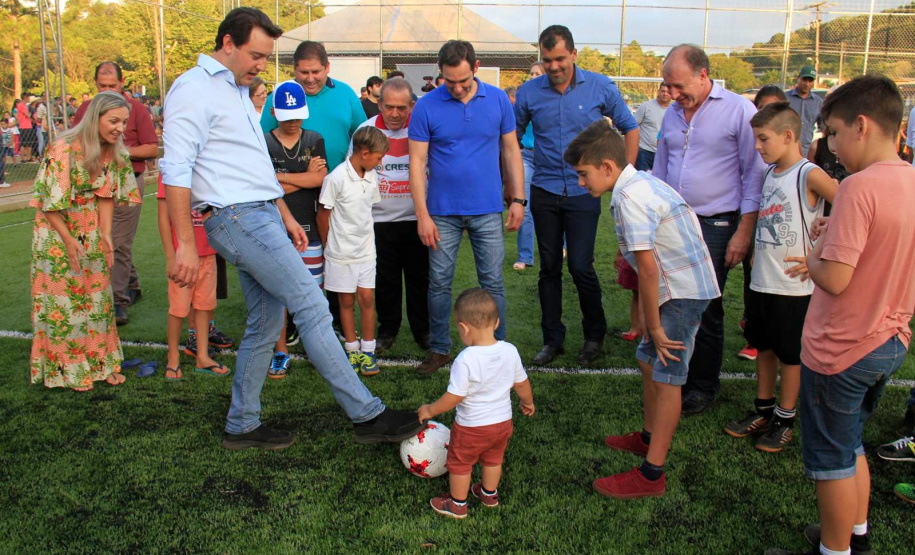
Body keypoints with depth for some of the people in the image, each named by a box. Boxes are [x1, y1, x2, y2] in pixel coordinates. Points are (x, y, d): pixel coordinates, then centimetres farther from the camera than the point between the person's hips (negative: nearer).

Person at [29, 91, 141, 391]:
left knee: (97, 297, 11)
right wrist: (69, 240, -17)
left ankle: (100, 363, 23)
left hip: (91, 235, 6)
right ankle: (68, 369, 15)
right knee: (62, 301, 3)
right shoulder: (64, 149, -23)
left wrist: (106, 234, -8)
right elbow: (50, 202, -19)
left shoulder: (115, 152, -4)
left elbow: (107, 195, 0)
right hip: (56, 234, -6)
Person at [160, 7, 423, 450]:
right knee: (312, 307, -11)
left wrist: (286, 217, 23)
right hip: (237, 218, -10)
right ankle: (368, 416, -6)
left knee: (265, 324, 11)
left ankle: (242, 427, 23)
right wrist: (185, 244, -21)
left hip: (260, 217, 10)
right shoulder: (194, 89, -8)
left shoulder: (238, 91, 21)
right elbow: (176, 171, -16)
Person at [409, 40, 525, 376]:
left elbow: (511, 150, 8)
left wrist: (518, 199, 2)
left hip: (487, 210, 1)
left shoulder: (498, 99, 1)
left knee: (493, 283, 5)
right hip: (443, 212, -1)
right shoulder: (427, 106, -5)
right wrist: (422, 215, -8)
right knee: (439, 283, 7)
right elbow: (417, 161, -4)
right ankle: (440, 349, 22)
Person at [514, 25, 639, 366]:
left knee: (581, 267, -5)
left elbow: (630, 128, 7)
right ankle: (552, 340, 21)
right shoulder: (529, 92, -1)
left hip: (584, 192, -2)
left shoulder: (600, 87, -3)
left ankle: (595, 335, 18)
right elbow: (511, 137, 10)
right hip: (544, 192, 2)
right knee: (549, 268, 8)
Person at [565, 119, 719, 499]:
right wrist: (648, 318, 9)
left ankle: (651, 474, 3)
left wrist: (655, 327, -15)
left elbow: (648, 270, -22)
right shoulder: (639, 182, 9)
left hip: (684, 292, -10)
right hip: (679, 287, 10)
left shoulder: (630, 197, -22)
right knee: (648, 360, 20)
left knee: (666, 376, -5)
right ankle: (650, 437, 38)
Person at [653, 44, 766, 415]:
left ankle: (704, 385, 18)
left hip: (715, 226, -5)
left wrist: (744, 231, -10)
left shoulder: (739, 110, -7)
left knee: (705, 308, 1)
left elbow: (755, 175, -7)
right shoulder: (672, 115, 11)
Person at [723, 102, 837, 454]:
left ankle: (785, 419, 24)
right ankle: (763, 411, 33)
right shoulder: (770, 173, 8)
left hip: (793, 286, -7)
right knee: (763, 347, 18)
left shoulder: (809, 175, -15)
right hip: (761, 282, 7)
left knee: (790, 354, 8)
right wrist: (756, 250, 10)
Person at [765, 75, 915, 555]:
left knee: (830, 458, 10)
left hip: (840, 350, -9)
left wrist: (815, 251, -8)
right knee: (851, 444, 27)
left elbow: (834, 278, -28)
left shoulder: (860, 187, -25)